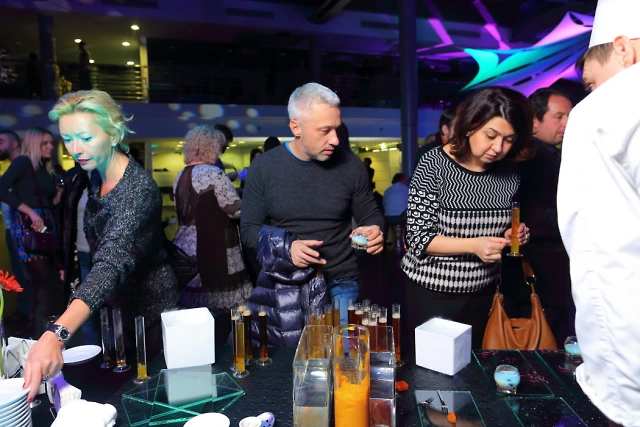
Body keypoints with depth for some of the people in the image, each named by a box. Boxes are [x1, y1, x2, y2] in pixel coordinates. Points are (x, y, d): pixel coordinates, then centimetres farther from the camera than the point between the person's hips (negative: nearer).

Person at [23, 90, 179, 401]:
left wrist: (56, 334, -57)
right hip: (116, 305, 8)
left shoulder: (138, 190, -31)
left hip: (149, 308, -8)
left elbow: (112, 263, -45)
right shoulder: (96, 175, -4)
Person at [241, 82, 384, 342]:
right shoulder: (264, 167, -5)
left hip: (339, 285, 0)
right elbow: (249, 229, -2)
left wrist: (374, 230, -17)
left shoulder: (351, 165, -5)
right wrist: (285, 247, -20)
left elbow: (370, 215, 7)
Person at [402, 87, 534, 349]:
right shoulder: (434, 164, -15)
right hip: (431, 293, -4)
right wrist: (473, 246, -26)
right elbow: (418, 238, -17)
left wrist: (513, 236, -6)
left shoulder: (508, 172, -1)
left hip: (483, 294, 5)